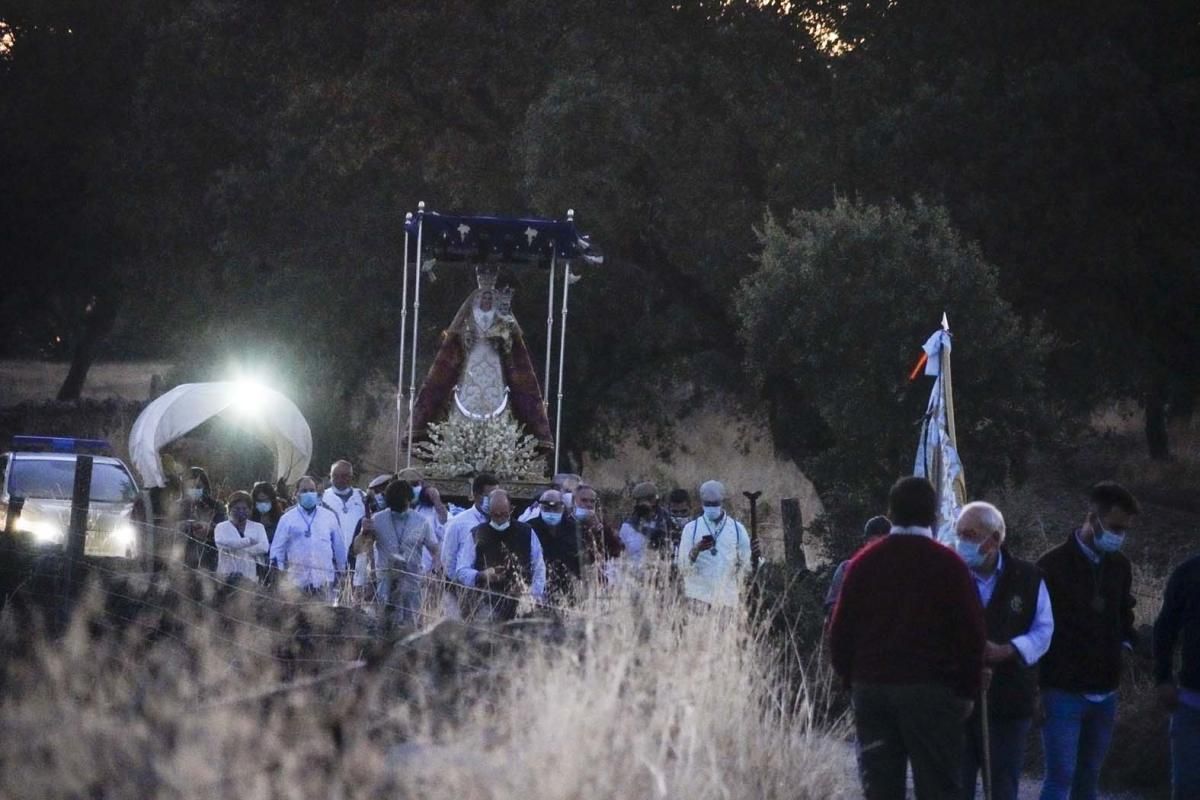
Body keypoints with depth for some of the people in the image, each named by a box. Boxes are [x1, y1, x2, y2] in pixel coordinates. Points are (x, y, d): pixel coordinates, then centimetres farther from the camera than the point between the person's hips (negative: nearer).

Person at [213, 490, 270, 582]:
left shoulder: (258, 527, 11)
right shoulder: (221, 527, 7)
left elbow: (264, 547, -5)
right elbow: (220, 542, -15)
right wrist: (248, 541, -13)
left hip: (249, 578, 1)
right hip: (226, 577, -1)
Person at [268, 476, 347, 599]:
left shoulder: (329, 517, 10)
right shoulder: (287, 519, 7)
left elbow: (339, 547, 16)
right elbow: (277, 549, 7)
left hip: (324, 580, 1)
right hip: (298, 582, -1)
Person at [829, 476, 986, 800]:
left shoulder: (863, 563, 7)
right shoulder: (949, 565, -3)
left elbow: (840, 631, 7)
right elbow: (971, 634, -5)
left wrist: (852, 681, 15)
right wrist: (967, 691, 4)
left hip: (871, 688, 3)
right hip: (931, 689, -3)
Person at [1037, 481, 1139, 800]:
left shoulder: (1119, 567, 9)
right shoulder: (1054, 565, -8)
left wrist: (1128, 642, 2)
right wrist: (1034, 691, -9)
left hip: (1104, 694, 6)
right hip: (1063, 693, -6)